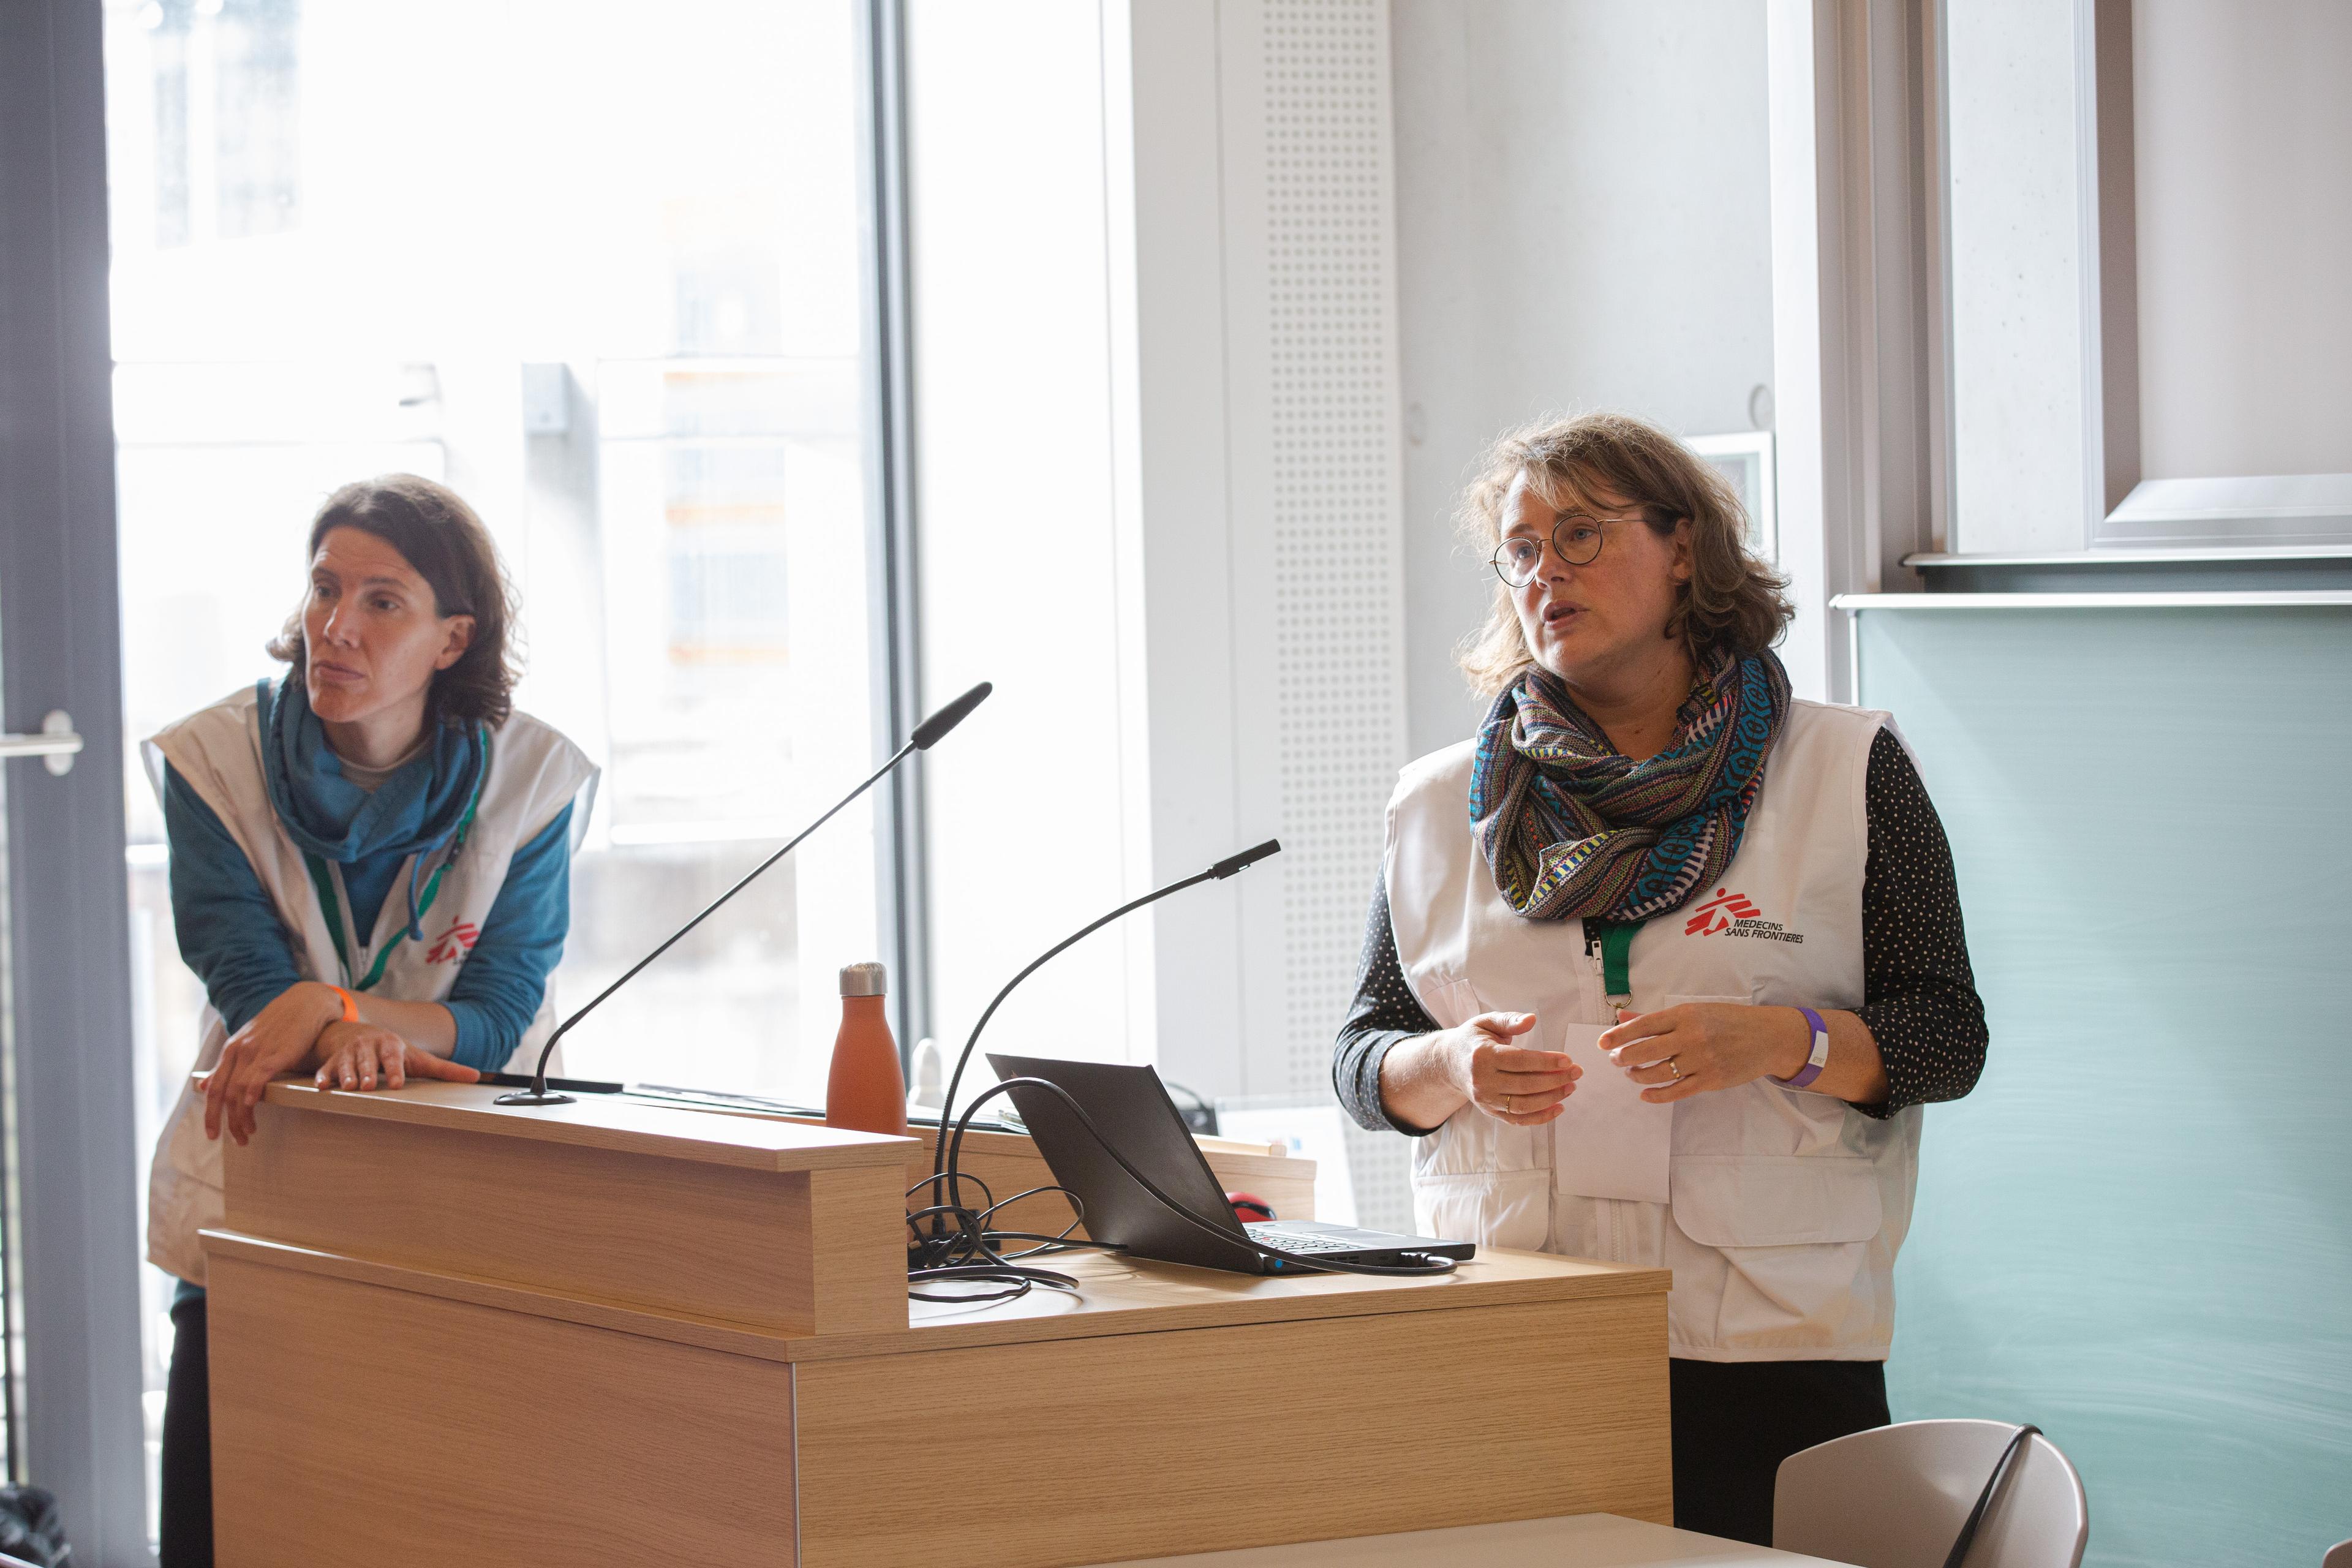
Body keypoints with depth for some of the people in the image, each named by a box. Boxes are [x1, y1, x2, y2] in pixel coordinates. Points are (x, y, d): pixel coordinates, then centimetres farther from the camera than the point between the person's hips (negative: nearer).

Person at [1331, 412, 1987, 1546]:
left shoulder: (1848, 772, 6)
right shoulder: (1439, 805, 13)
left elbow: (1945, 1038, 2)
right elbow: (1361, 1060, 14)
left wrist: (1778, 1043, -17)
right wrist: (1453, 1067, -9)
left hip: (1768, 1343, -2)